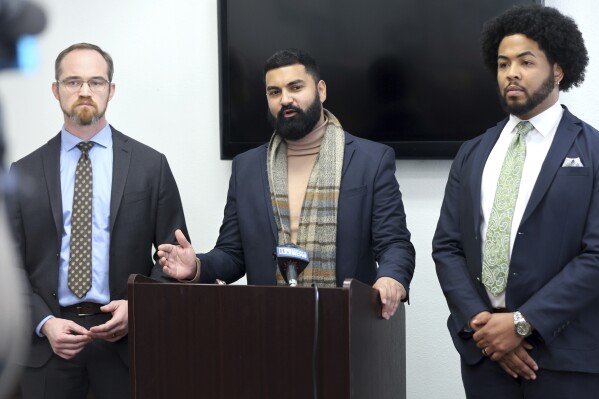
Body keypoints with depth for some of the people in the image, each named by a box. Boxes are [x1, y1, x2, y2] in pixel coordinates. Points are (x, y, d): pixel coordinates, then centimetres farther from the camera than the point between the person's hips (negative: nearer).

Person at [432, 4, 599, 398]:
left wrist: (522, 323, -15)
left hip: (564, 356, -4)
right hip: (483, 349, 4)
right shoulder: (472, 155, 11)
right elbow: (447, 247, 7)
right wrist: (477, 320, -8)